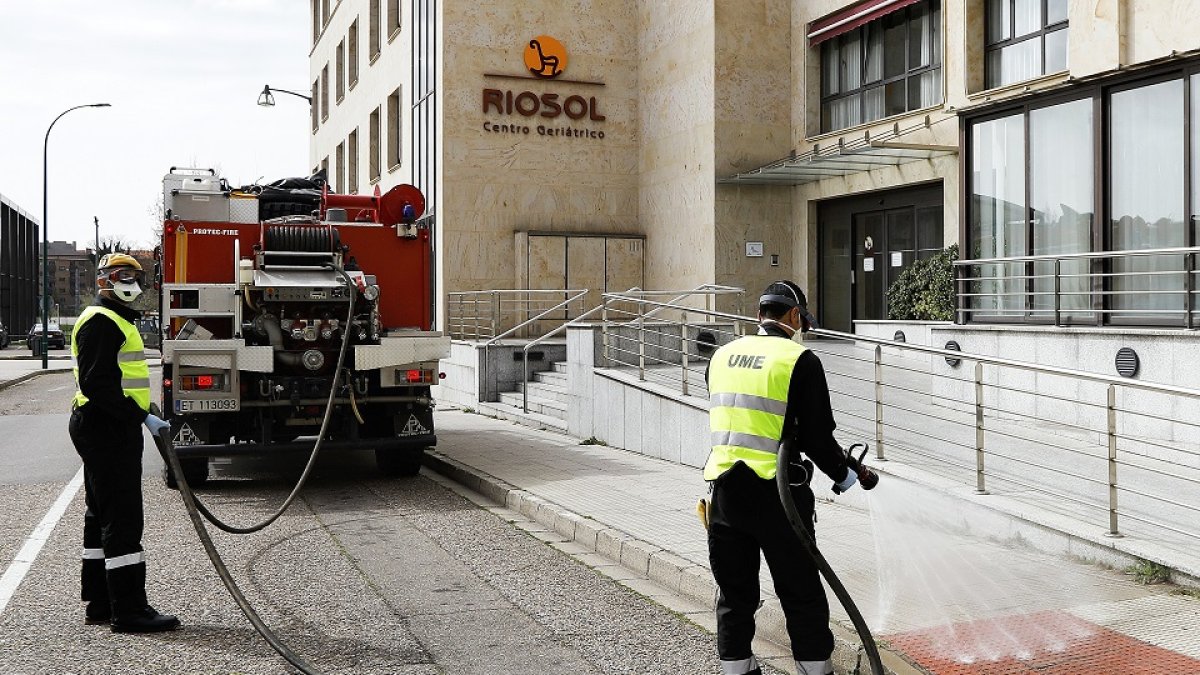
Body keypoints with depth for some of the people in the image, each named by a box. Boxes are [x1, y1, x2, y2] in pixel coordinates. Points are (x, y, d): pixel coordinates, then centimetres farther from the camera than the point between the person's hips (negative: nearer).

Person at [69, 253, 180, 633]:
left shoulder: (115, 320, 21)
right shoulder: (101, 321, -13)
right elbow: (96, 382, -23)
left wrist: (140, 417, 19)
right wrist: (141, 416, -25)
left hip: (110, 429, 11)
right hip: (107, 431, -11)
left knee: (102, 517, 14)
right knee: (122, 519, -10)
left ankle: (99, 604, 23)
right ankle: (129, 612, -7)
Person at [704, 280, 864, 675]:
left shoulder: (722, 356, 11)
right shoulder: (800, 360, -6)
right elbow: (817, 434, -8)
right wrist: (842, 472, 9)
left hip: (724, 487, 5)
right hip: (775, 492, -5)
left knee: (735, 594, 14)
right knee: (801, 594, 8)